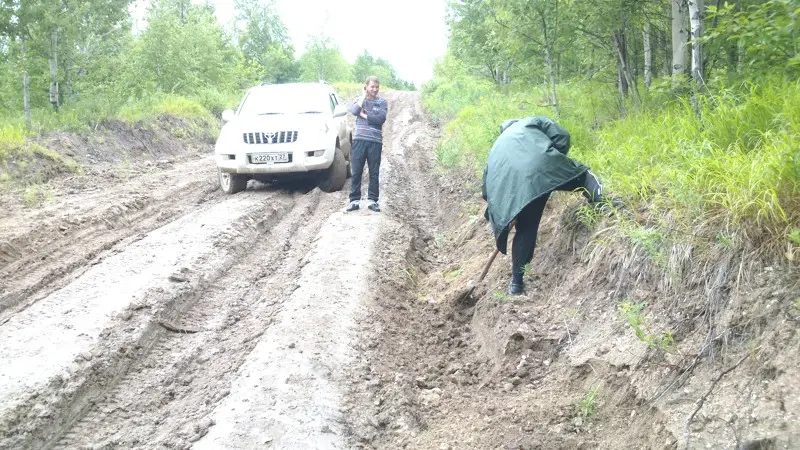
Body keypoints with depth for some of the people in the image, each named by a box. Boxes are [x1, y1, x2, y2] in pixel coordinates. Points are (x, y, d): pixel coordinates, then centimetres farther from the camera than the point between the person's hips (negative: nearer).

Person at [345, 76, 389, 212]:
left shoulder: (382, 102, 7)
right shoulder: (359, 100, 12)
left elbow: (381, 119, -9)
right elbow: (354, 111, -11)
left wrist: (364, 115, -5)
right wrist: (364, 95, -2)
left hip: (375, 142, -1)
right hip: (359, 140, 1)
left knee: (374, 173, 2)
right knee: (356, 172, -1)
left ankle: (372, 201, 8)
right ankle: (354, 200, 3)